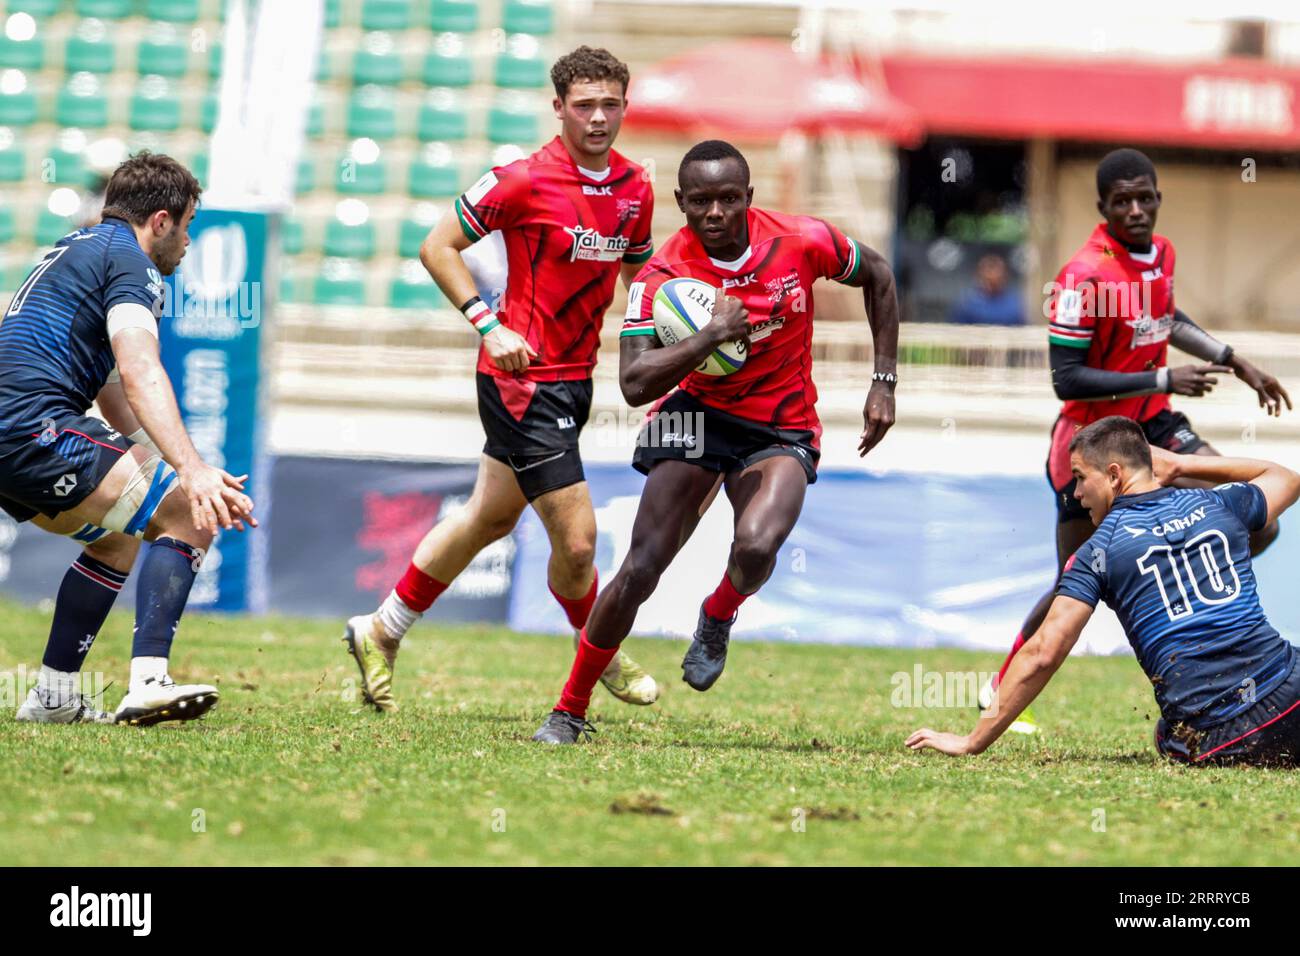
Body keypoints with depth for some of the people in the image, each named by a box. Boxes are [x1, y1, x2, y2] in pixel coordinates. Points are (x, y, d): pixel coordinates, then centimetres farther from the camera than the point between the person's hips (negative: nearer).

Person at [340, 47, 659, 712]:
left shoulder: (635, 189, 5)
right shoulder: (524, 180, -15)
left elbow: (635, 275, 21)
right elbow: (438, 247, -8)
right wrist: (488, 323, -18)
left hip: (574, 378, 8)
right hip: (523, 378, -8)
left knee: (490, 518, 18)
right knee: (576, 539, -9)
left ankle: (380, 633, 33)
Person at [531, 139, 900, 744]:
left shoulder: (803, 242, -13)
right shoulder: (662, 277, -17)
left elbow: (877, 279, 7)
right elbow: (634, 385, -25)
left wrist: (884, 383, 4)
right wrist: (711, 337, -36)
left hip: (782, 433, 0)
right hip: (700, 416, 0)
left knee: (756, 546, -30)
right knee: (641, 568, -11)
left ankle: (719, 616, 7)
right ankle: (570, 711, 6)